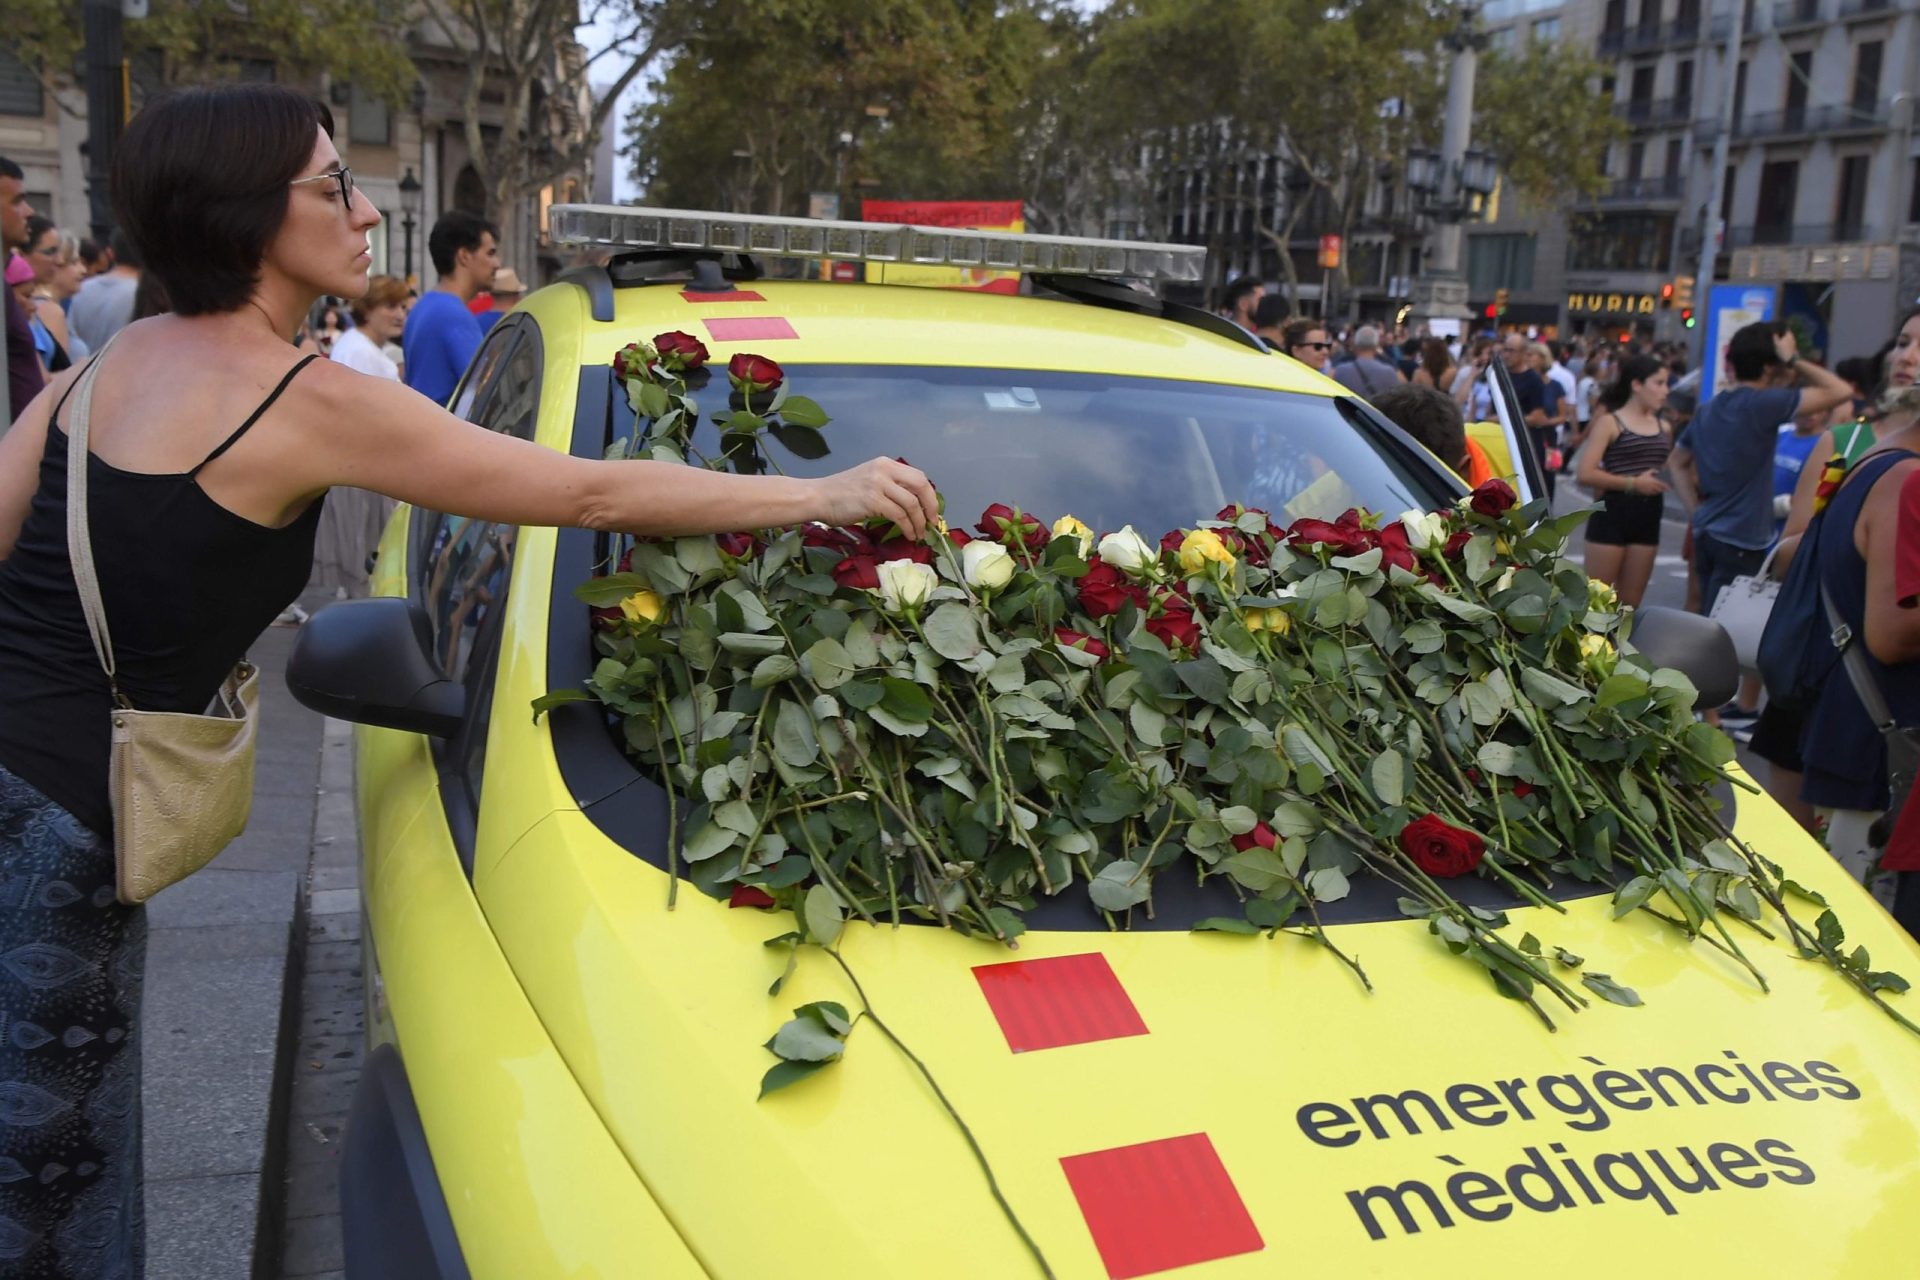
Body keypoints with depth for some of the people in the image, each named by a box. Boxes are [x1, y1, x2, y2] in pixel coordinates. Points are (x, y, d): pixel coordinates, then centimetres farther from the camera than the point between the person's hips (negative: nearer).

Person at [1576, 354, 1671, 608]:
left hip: (1648, 518, 5)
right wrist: (1633, 483, -17)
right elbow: (1586, 474, -15)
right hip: (1612, 515, -5)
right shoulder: (1610, 422, -5)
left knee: (1630, 603, 10)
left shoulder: (1663, 427, 10)